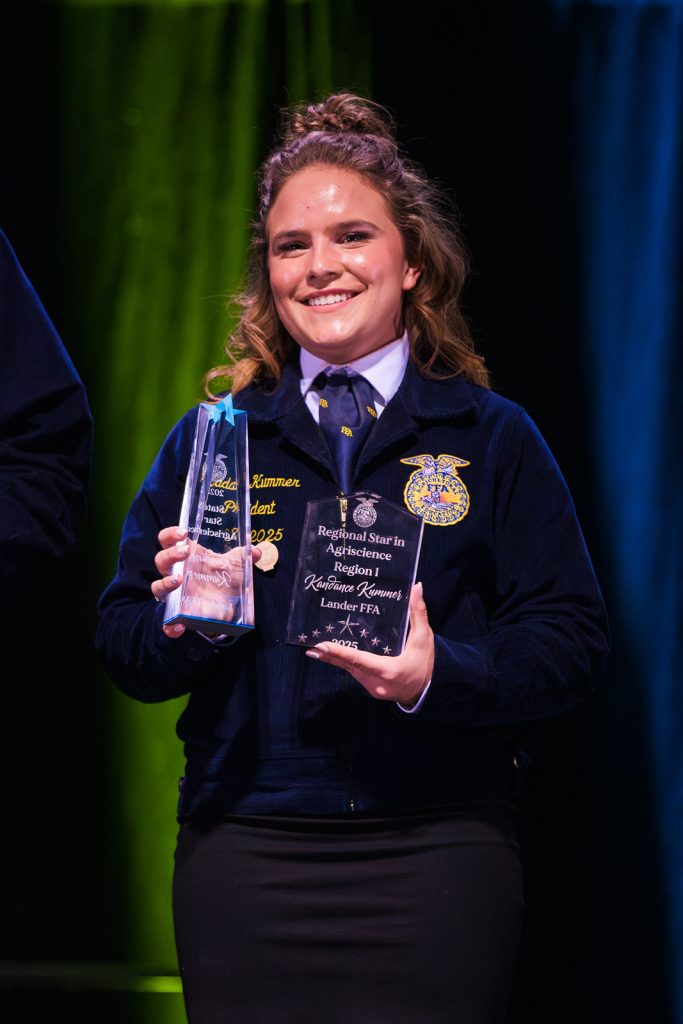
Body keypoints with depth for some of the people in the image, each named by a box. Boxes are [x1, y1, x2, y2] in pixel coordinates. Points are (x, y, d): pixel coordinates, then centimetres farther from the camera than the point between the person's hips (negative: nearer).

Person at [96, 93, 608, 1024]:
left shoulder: (492, 439, 7)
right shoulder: (210, 439, 13)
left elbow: (571, 640, 0)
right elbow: (123, 647, 10)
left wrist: (441, 677, -18)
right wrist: (180, 623, -13)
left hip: (435, 854, -1)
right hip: (243, 858, 1)